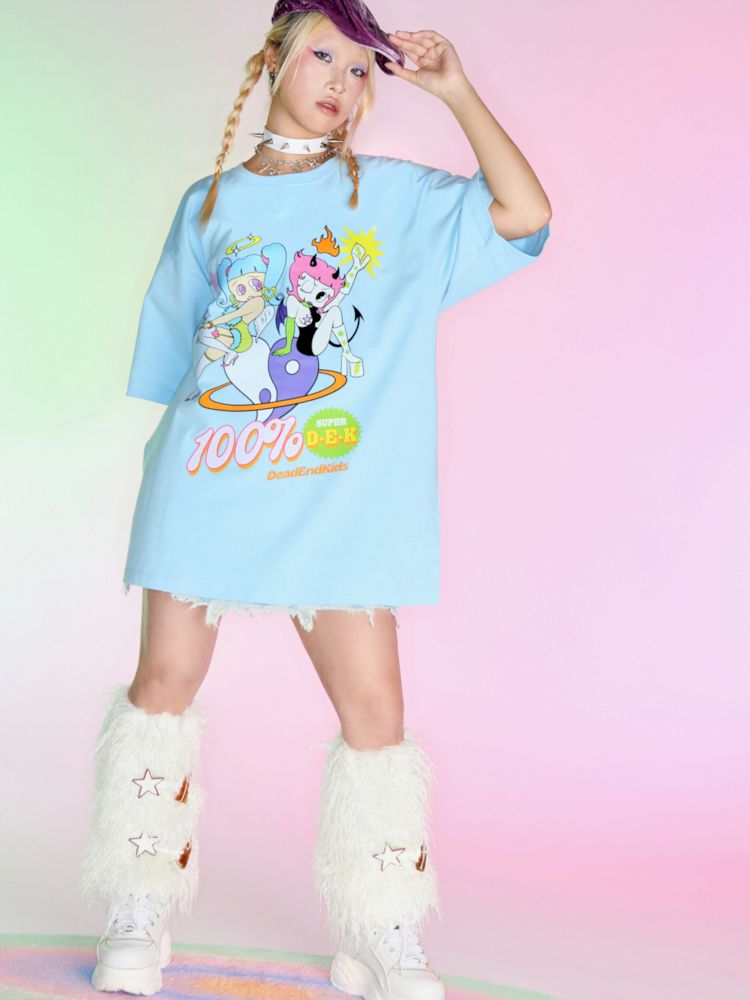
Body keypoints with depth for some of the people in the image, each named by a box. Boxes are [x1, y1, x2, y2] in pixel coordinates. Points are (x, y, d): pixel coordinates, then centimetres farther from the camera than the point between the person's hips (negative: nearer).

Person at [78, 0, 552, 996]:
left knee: (374, 706, -4)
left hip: (339, 499, -1)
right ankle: (139, 918, 20)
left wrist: (456, 91, -3)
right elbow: (177, 349, 15)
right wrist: (174, 454, 9)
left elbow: (524, 214, -6)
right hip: (205, 476, 2)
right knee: (165, 682, 3)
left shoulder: (399, 195, 9)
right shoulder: (211, 203, 13)